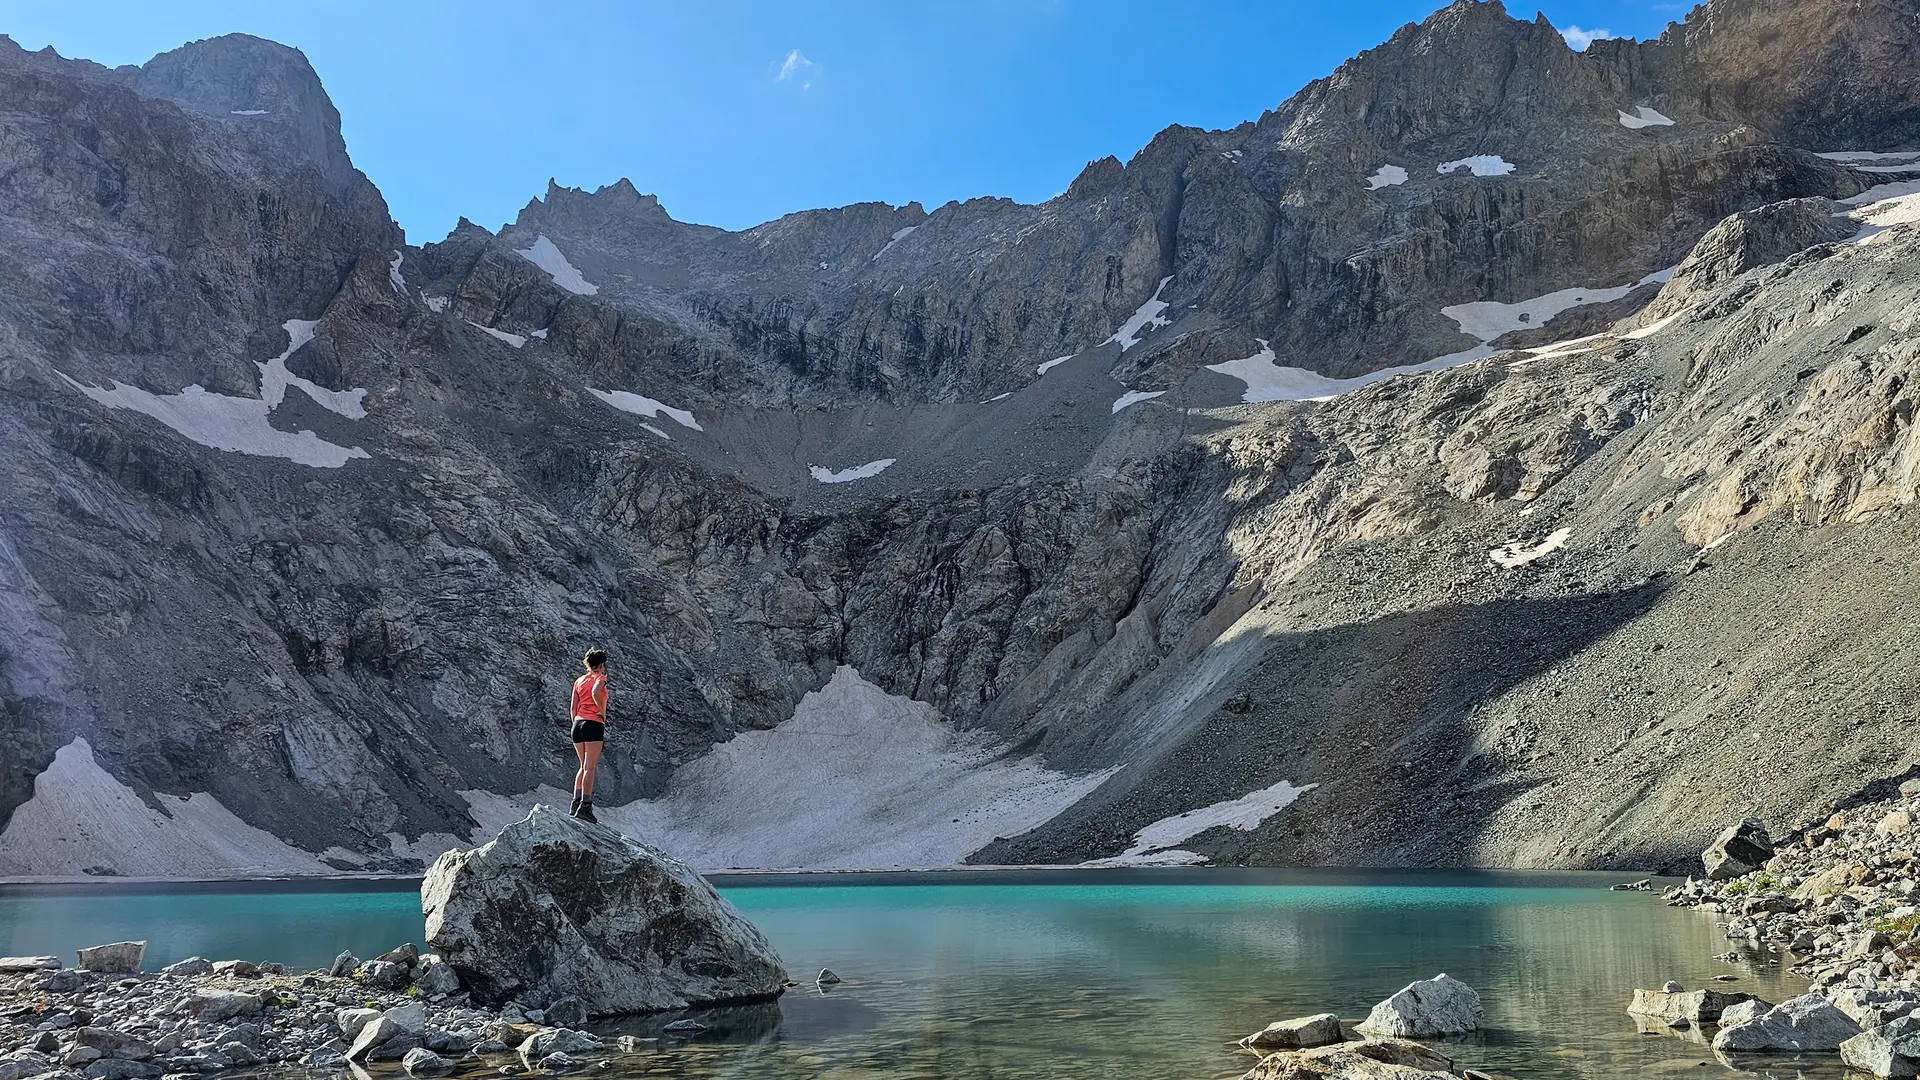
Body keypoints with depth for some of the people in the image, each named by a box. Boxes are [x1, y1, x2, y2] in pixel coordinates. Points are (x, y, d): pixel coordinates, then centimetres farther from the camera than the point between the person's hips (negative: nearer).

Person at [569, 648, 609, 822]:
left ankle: (576, 801, 10)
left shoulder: (579, 681, 17)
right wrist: (603, 712, -10)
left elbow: (574, 707, 13)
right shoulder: (600, 678, 0)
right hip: (593, 723, -6)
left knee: (584, 765, 18)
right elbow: (596, 692, -23)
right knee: (590, 767, -8)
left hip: (578, 723, 6)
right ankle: (585, 806, -15)